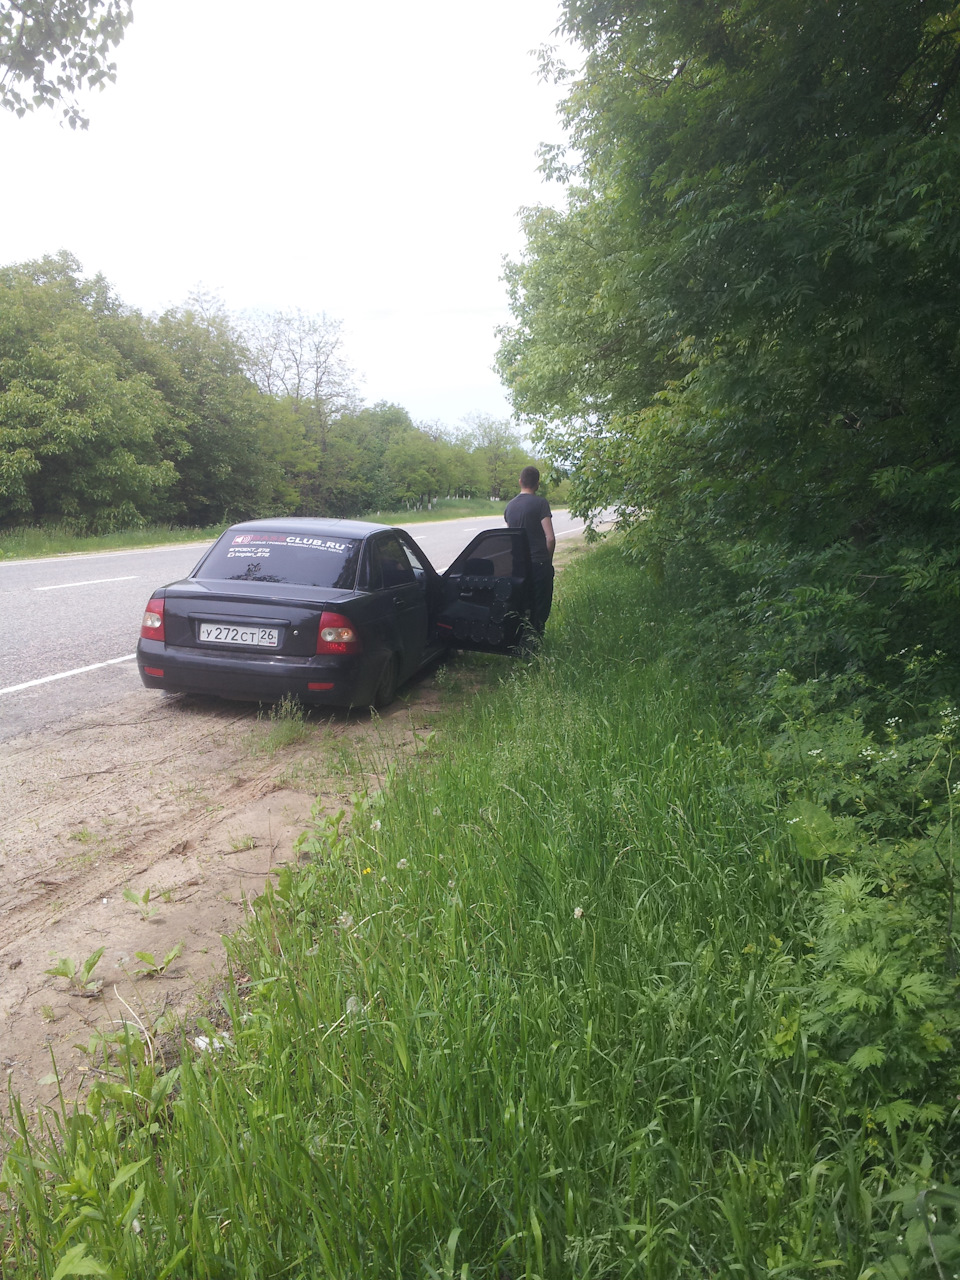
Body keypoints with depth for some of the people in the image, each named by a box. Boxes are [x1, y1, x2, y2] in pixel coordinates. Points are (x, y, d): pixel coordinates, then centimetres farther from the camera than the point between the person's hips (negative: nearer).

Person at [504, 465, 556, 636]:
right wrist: (548, 559, 0)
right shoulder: (540, 503, -11)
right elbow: (550, 537, -15)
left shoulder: (509, 506, 9)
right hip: (539, 563, -6)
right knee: (540, 609, 2)